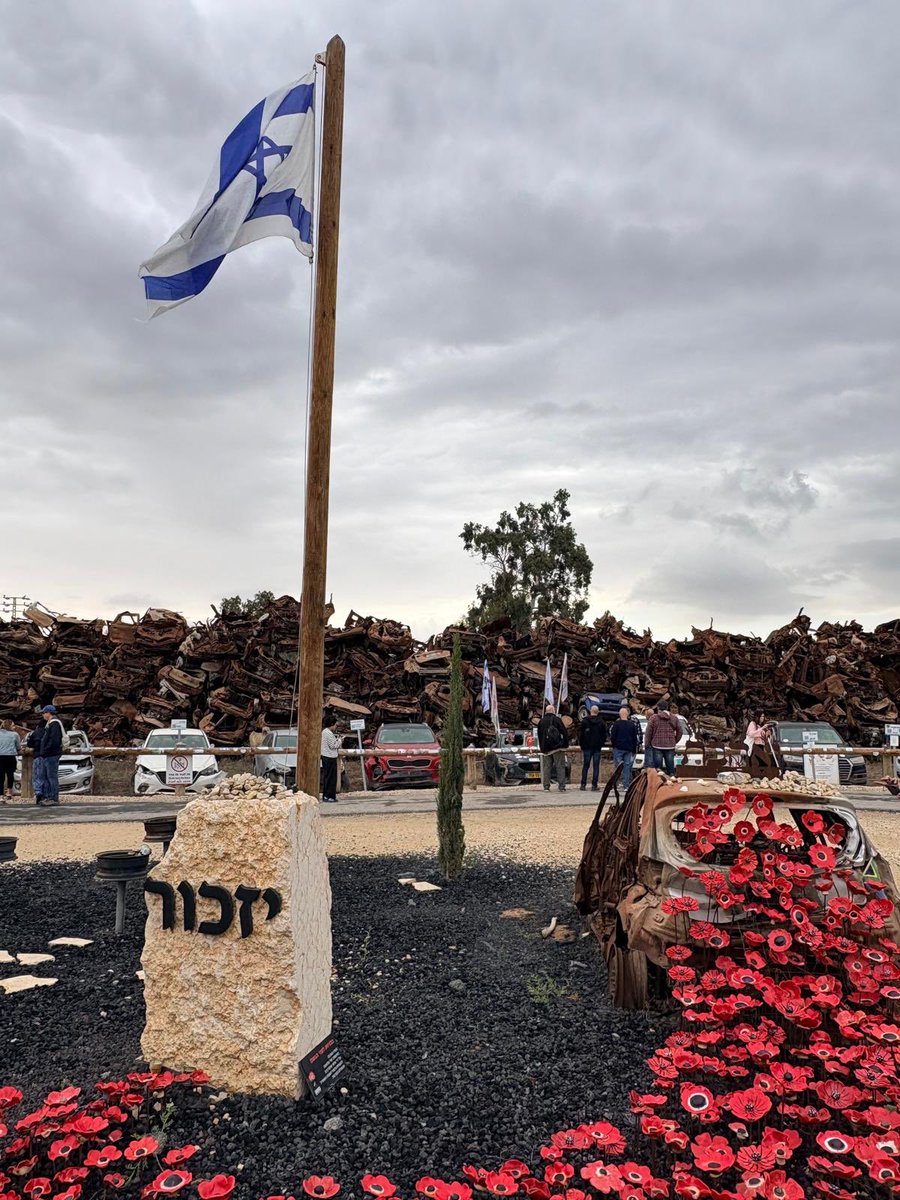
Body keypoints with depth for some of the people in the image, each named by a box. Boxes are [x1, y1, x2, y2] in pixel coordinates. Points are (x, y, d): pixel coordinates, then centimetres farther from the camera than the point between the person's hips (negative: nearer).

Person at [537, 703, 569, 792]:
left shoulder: (541, 721, 10)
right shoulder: (556, 719, -4)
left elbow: (539, 735, 16)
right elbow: (565, 732, -7)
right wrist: (565, 744, 1)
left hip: (545, 748, 4)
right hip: (557, 747, -4)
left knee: (546, 767, 7)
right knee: (560, 766, 0)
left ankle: (546, 786, 4)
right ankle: (562, 786, -5)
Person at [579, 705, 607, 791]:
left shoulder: (585, 721, -3)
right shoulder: (602, 722, 1)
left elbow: (580, 734, -1)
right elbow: (604, 735, 5)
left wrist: (581, 745, 8)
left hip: (587, 746, 0)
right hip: (597, 747, 0)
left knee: (585, 766, 5)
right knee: (596, 766, 2)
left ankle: (583, 784, 1)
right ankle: (594, 785, -2)